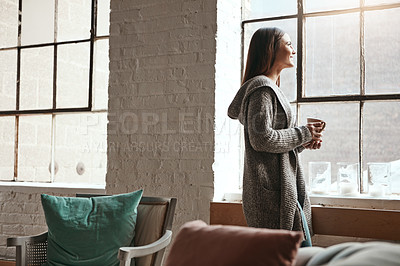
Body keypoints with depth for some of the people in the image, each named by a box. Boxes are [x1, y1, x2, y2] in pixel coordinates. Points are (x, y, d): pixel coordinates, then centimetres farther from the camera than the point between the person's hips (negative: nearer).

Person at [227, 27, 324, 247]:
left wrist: (304, 143, 10)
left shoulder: (270, 89, 21)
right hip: (272, 190, -11)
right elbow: (261, 139, -22)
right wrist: (303, 134, -9)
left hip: (282, 187, 11)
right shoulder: (262, 89, -12)